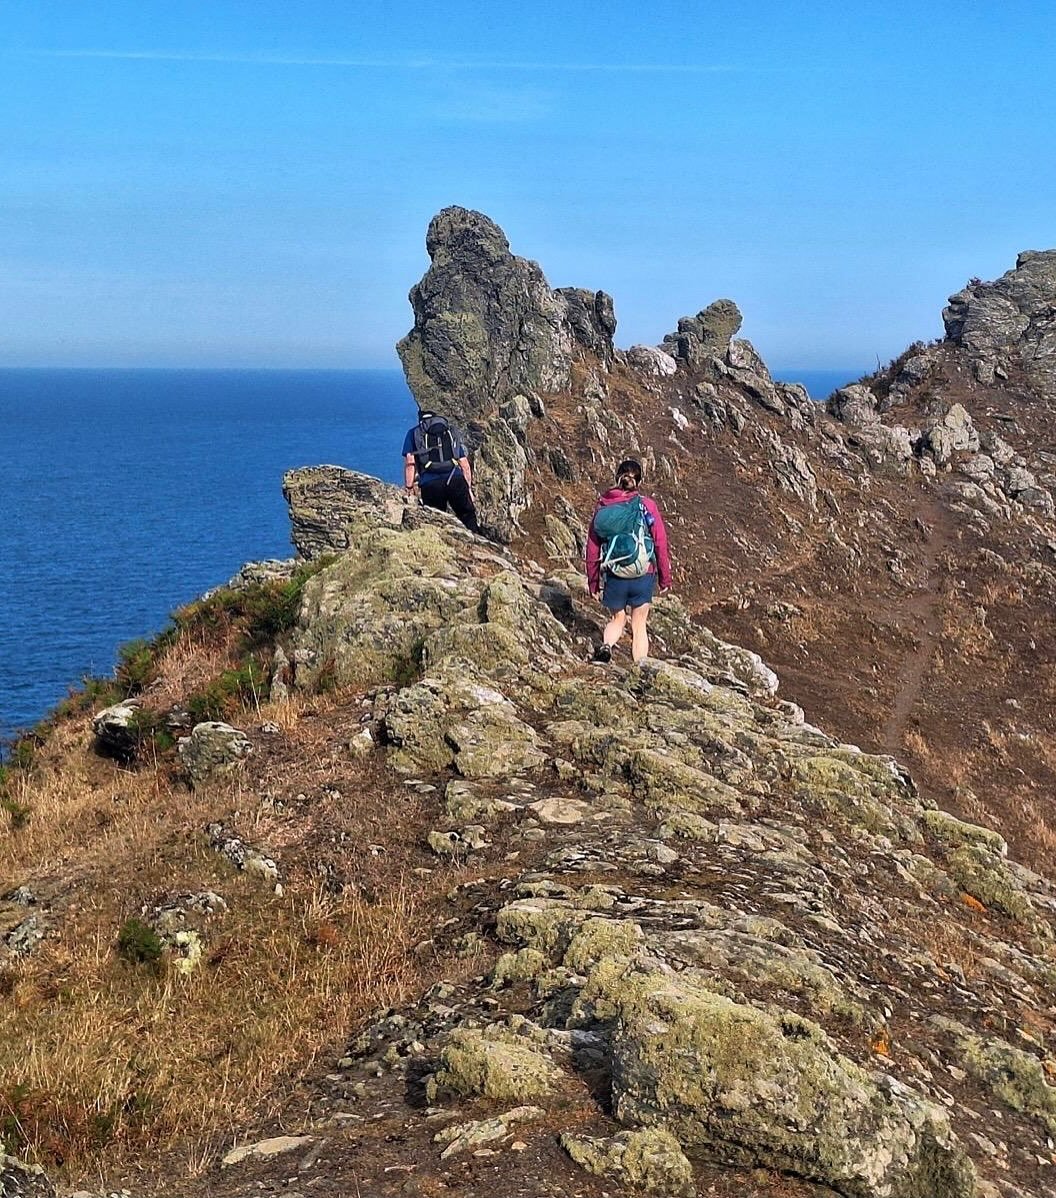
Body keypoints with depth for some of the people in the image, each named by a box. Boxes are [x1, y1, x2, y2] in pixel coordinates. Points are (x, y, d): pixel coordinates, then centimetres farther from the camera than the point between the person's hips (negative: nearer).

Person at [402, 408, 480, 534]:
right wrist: (469, 488, 28)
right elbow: (464, 464, 23)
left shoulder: (413, 433, 20)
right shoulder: (452, 431, 26)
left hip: (430, 484, -1)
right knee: (469, 519, 10)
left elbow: (410, 463, 6)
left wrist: (409, 488, 9)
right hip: (456, 480, 1)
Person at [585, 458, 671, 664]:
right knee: (639, 625, 14)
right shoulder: (647, 505, -7)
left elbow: (592, 547, 2)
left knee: (618, 619, 22)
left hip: (614, 577, 1)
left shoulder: (603, 507, -2)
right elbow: (661, 543, -4)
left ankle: (606, 646, -6)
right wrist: (665, 578, 7)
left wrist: (593, 581, 13)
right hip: (643, 577, -1)